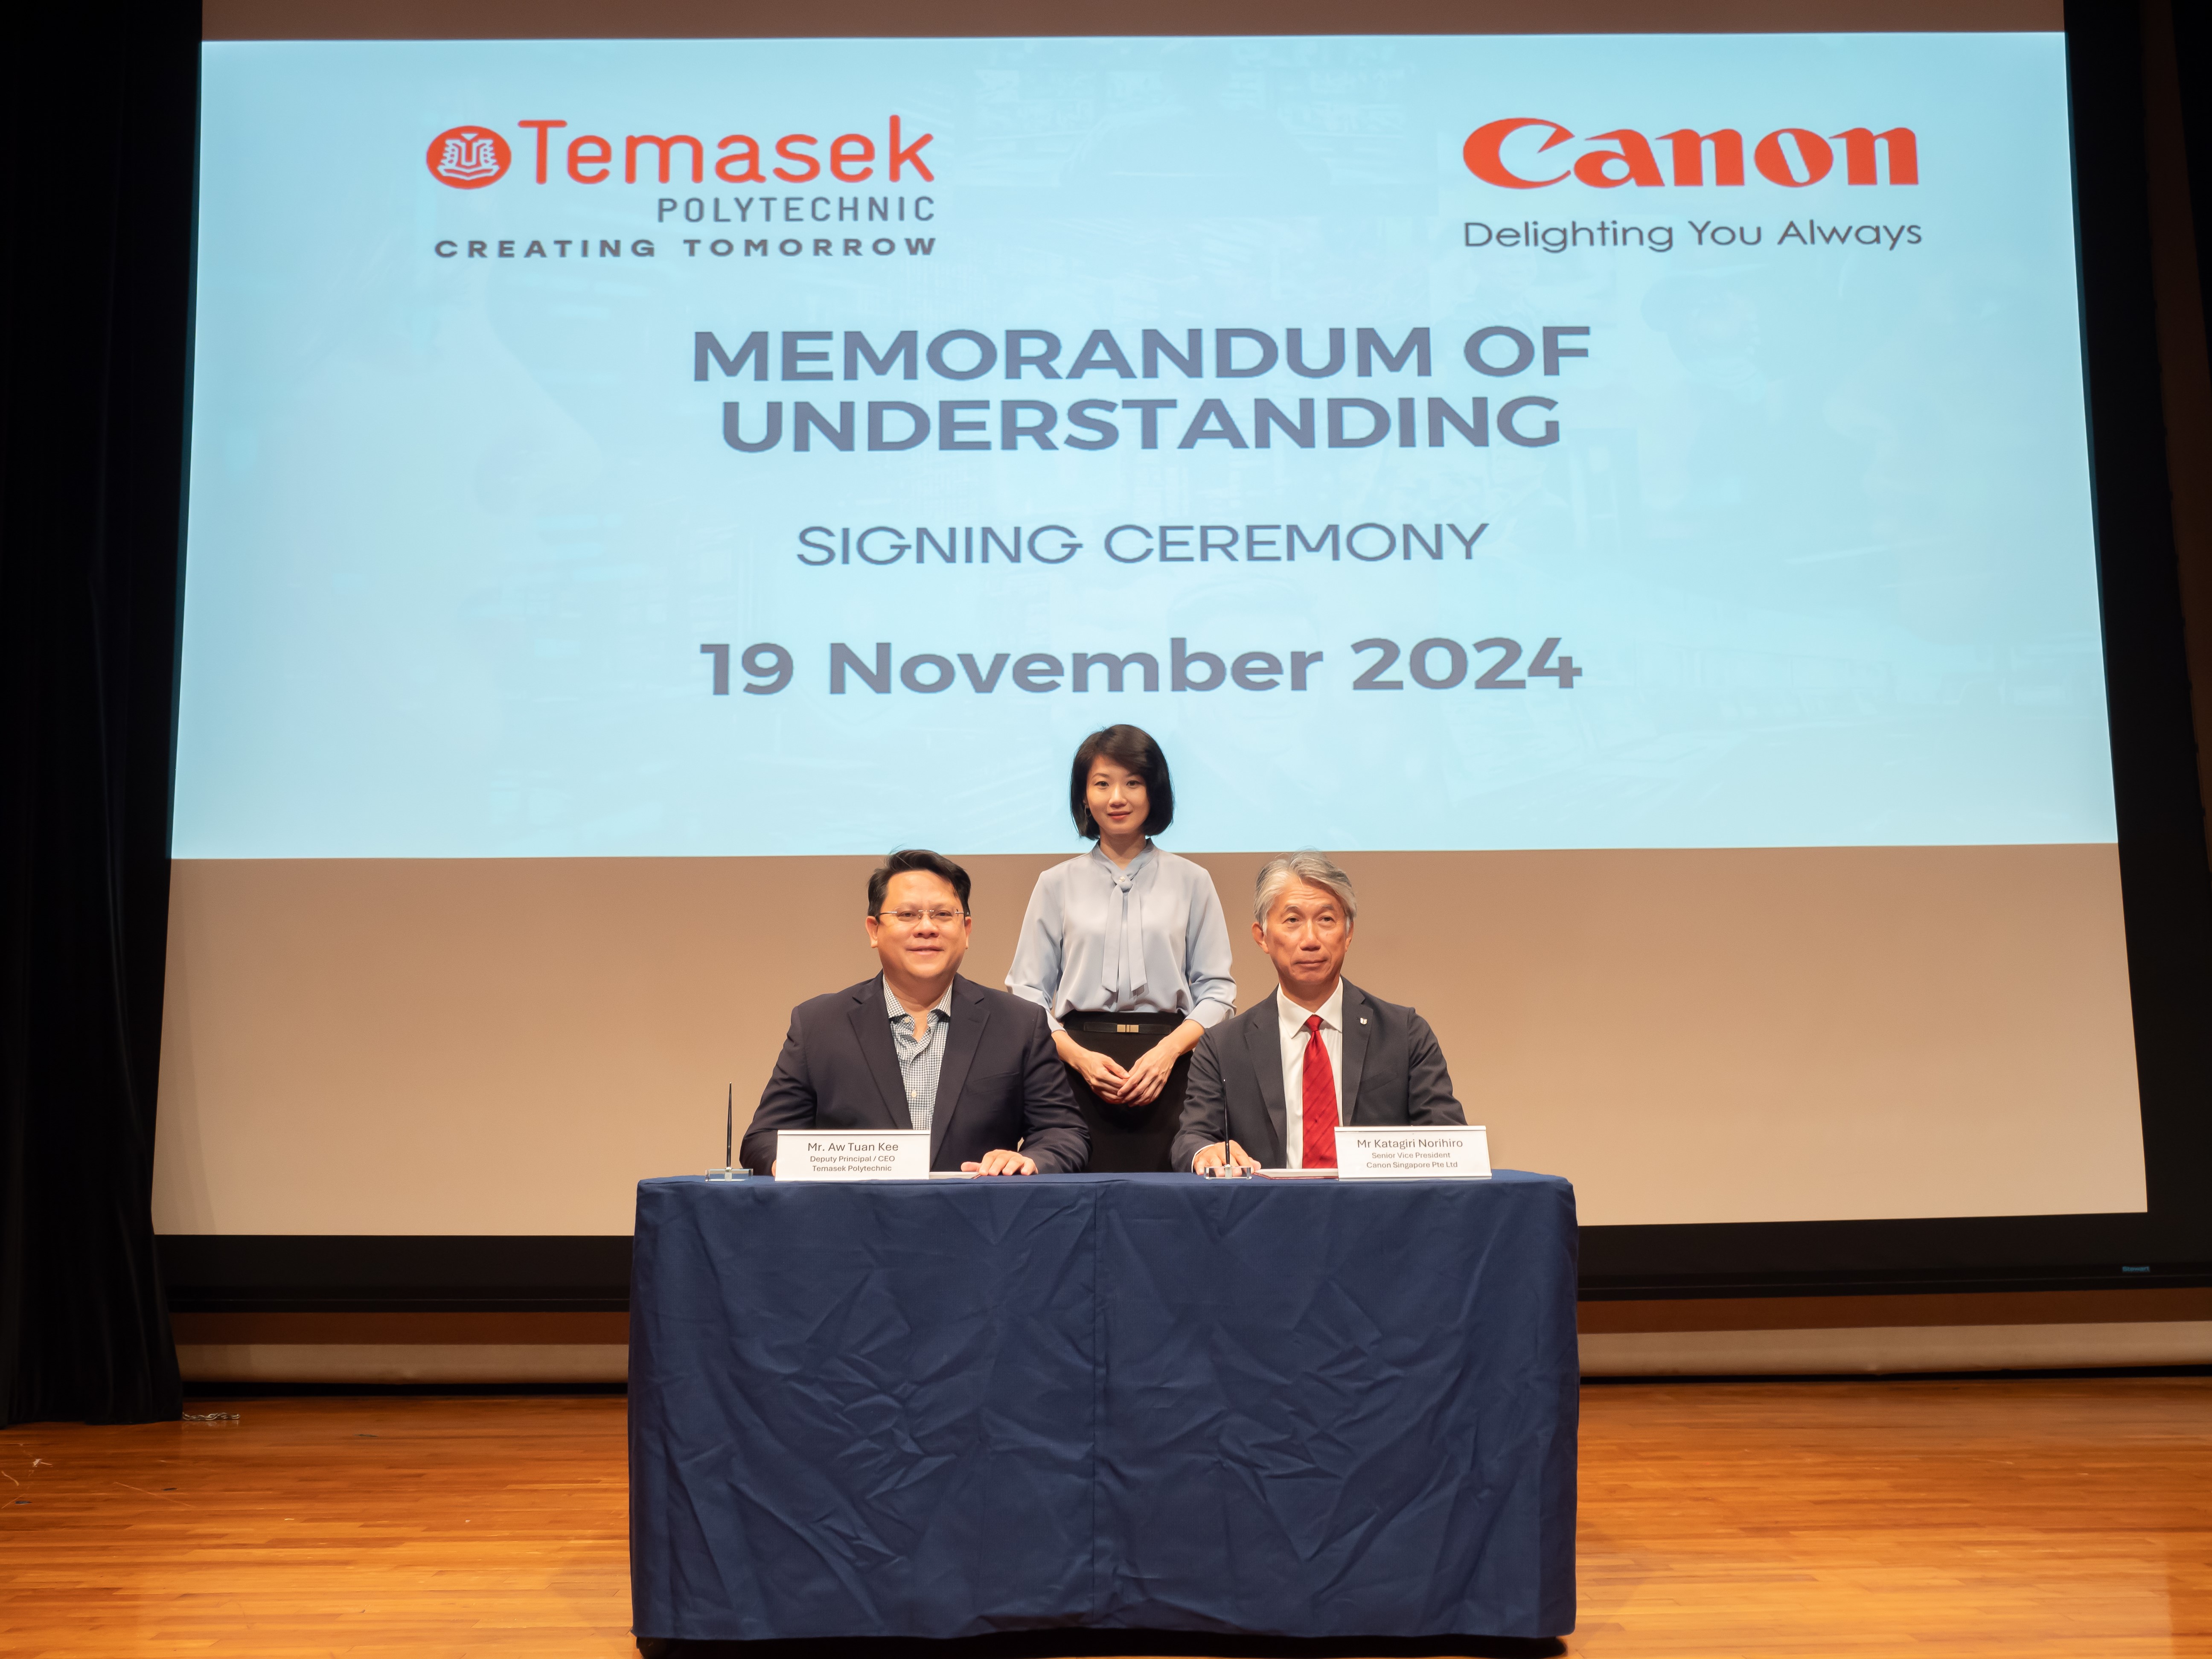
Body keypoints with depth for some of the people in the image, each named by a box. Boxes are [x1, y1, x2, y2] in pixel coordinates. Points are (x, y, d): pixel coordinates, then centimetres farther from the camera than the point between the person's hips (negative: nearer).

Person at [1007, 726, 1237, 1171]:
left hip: (1168, 1072, 0)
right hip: (1078, 1072, 0)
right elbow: (1027, 993, 8)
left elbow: (1218, 990, 7)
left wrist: (1169, 1050, -9)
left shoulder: (1191, 881, 10)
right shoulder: (1057, 884, 11)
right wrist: (1079, 1056, -8)